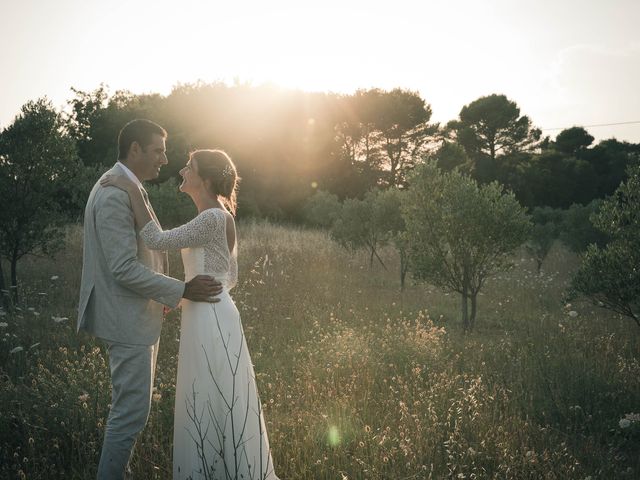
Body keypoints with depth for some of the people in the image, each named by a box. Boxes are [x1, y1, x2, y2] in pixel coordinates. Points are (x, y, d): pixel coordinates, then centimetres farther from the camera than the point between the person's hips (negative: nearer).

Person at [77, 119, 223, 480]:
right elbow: (125, 270, -25)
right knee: (132, 410, -3)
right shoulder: (114, 196, -20)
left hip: (139, 315, 11)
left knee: (132, 404, 18)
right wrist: (183, 291, -22)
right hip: (128, 320, -11)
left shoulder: (126, 189, 13)